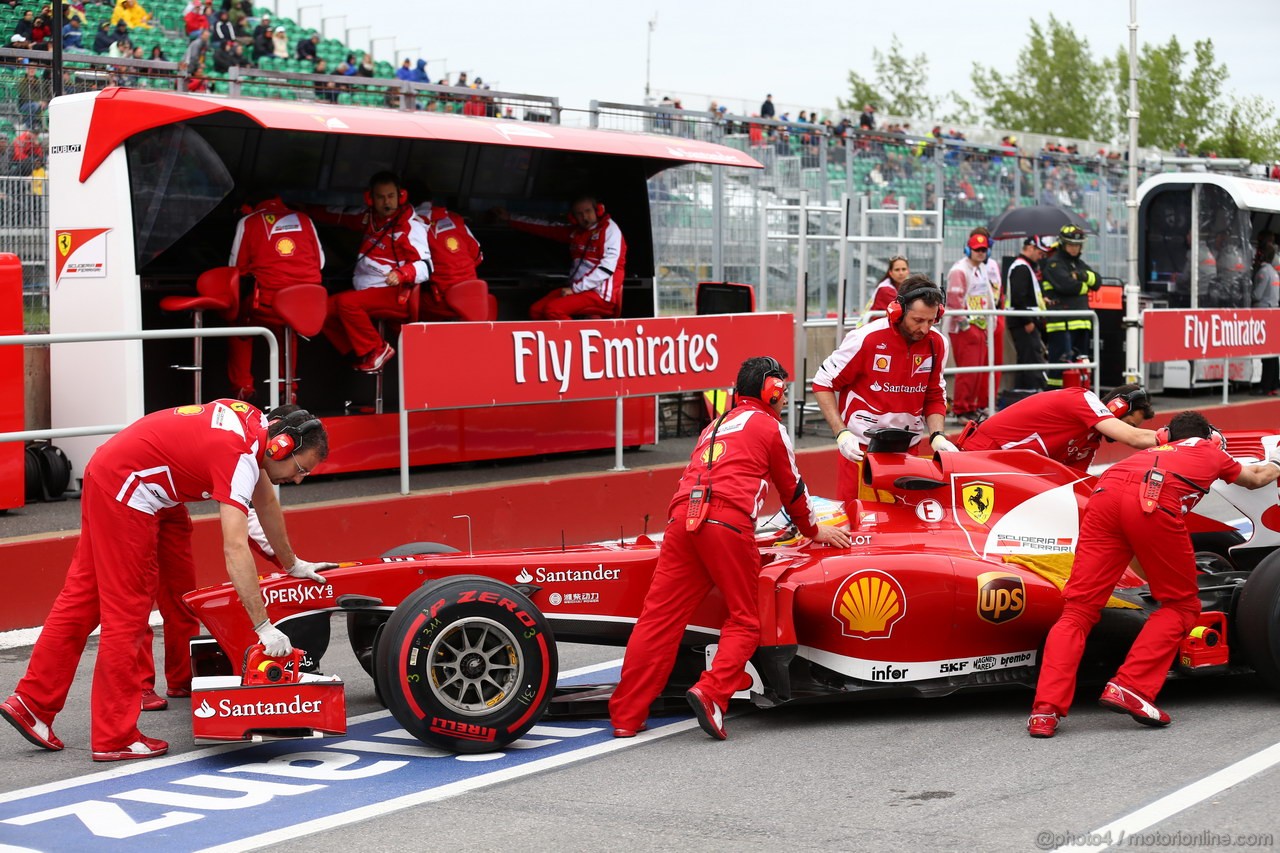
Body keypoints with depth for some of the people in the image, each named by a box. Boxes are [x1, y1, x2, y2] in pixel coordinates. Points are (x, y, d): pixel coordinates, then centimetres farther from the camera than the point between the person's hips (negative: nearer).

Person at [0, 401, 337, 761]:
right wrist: (264, 627, -32)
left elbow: (265, 501, 22)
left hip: (108, 472, 10)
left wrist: (293, 564, 31)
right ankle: (114, 737, -4)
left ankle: (32, 702, 18)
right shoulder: (240, 456, -23)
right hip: (124, 487, -10)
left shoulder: (258, 427, 4)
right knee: (126, 613, -7)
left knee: (82, 596, 12)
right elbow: (235, 549, -32)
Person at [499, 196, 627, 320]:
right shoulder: (576, 231, 15)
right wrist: (509, 218, 26)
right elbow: (545, 228, 24)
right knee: (536, 311, -4)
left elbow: (607, 268, -18)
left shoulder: (609, 229, -8)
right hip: (577, 288, 9)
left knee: (553, 310, -25)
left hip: (600, 293, -9)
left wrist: (575, 288, -17)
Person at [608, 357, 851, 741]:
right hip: (728, 522, -6)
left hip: (683, 516, 6)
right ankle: (711, 693, -18)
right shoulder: (770, 426, 15)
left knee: (658, 618, 1)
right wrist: (814, 530, 41)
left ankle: (626, 715, -2)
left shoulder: (717, 425, 34)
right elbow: (793, 491, 23)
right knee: (744, 622, 4)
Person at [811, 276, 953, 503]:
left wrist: (936, 436, -5)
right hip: (861, 446, -4)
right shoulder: (867, 339, -14)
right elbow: (823, 383, -7)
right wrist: (841, 433, -15)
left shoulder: (937, 343, -1)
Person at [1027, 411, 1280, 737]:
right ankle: (1129, 688, -3)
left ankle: (1046, 710, -11)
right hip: (1158, 502, -4)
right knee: (1182, 605, 14)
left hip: (1106, 490, 4)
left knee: (1077, 609, 3)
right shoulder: (1211, 451, 36)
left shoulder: (1155, 450, 42)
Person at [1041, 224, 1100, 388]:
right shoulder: (1053, 263, -5)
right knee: (1062, 363, -12)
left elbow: (1097, 281, 10)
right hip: (1060, 323, -8)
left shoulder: (1079, 264, 21)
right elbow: (1066, 285, -19)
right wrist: (1084, 286, 0)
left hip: (1080, 323, 9)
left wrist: (1083, 276, -10)